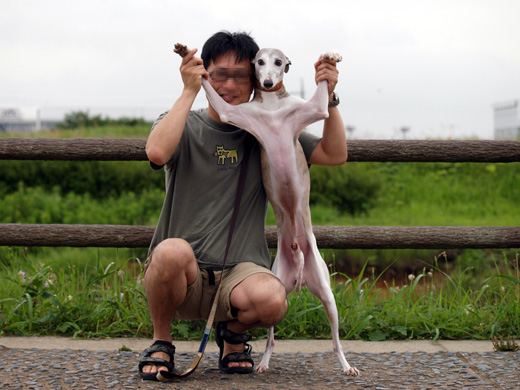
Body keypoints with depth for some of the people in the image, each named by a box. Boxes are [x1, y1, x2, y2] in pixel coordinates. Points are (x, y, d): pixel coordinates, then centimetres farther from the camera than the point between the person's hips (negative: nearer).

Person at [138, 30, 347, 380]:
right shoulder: (185, 126, 4)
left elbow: (335, 155, 9)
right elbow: (157, 152, -20)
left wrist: (329, 97, -3)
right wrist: (189, 92, -17)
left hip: (242, 270, 1)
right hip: (184, 276, -1)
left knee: (272, 300, -33)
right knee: (173, 251, -38)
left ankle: (233, 332, 7)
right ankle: (161, 342, -6)